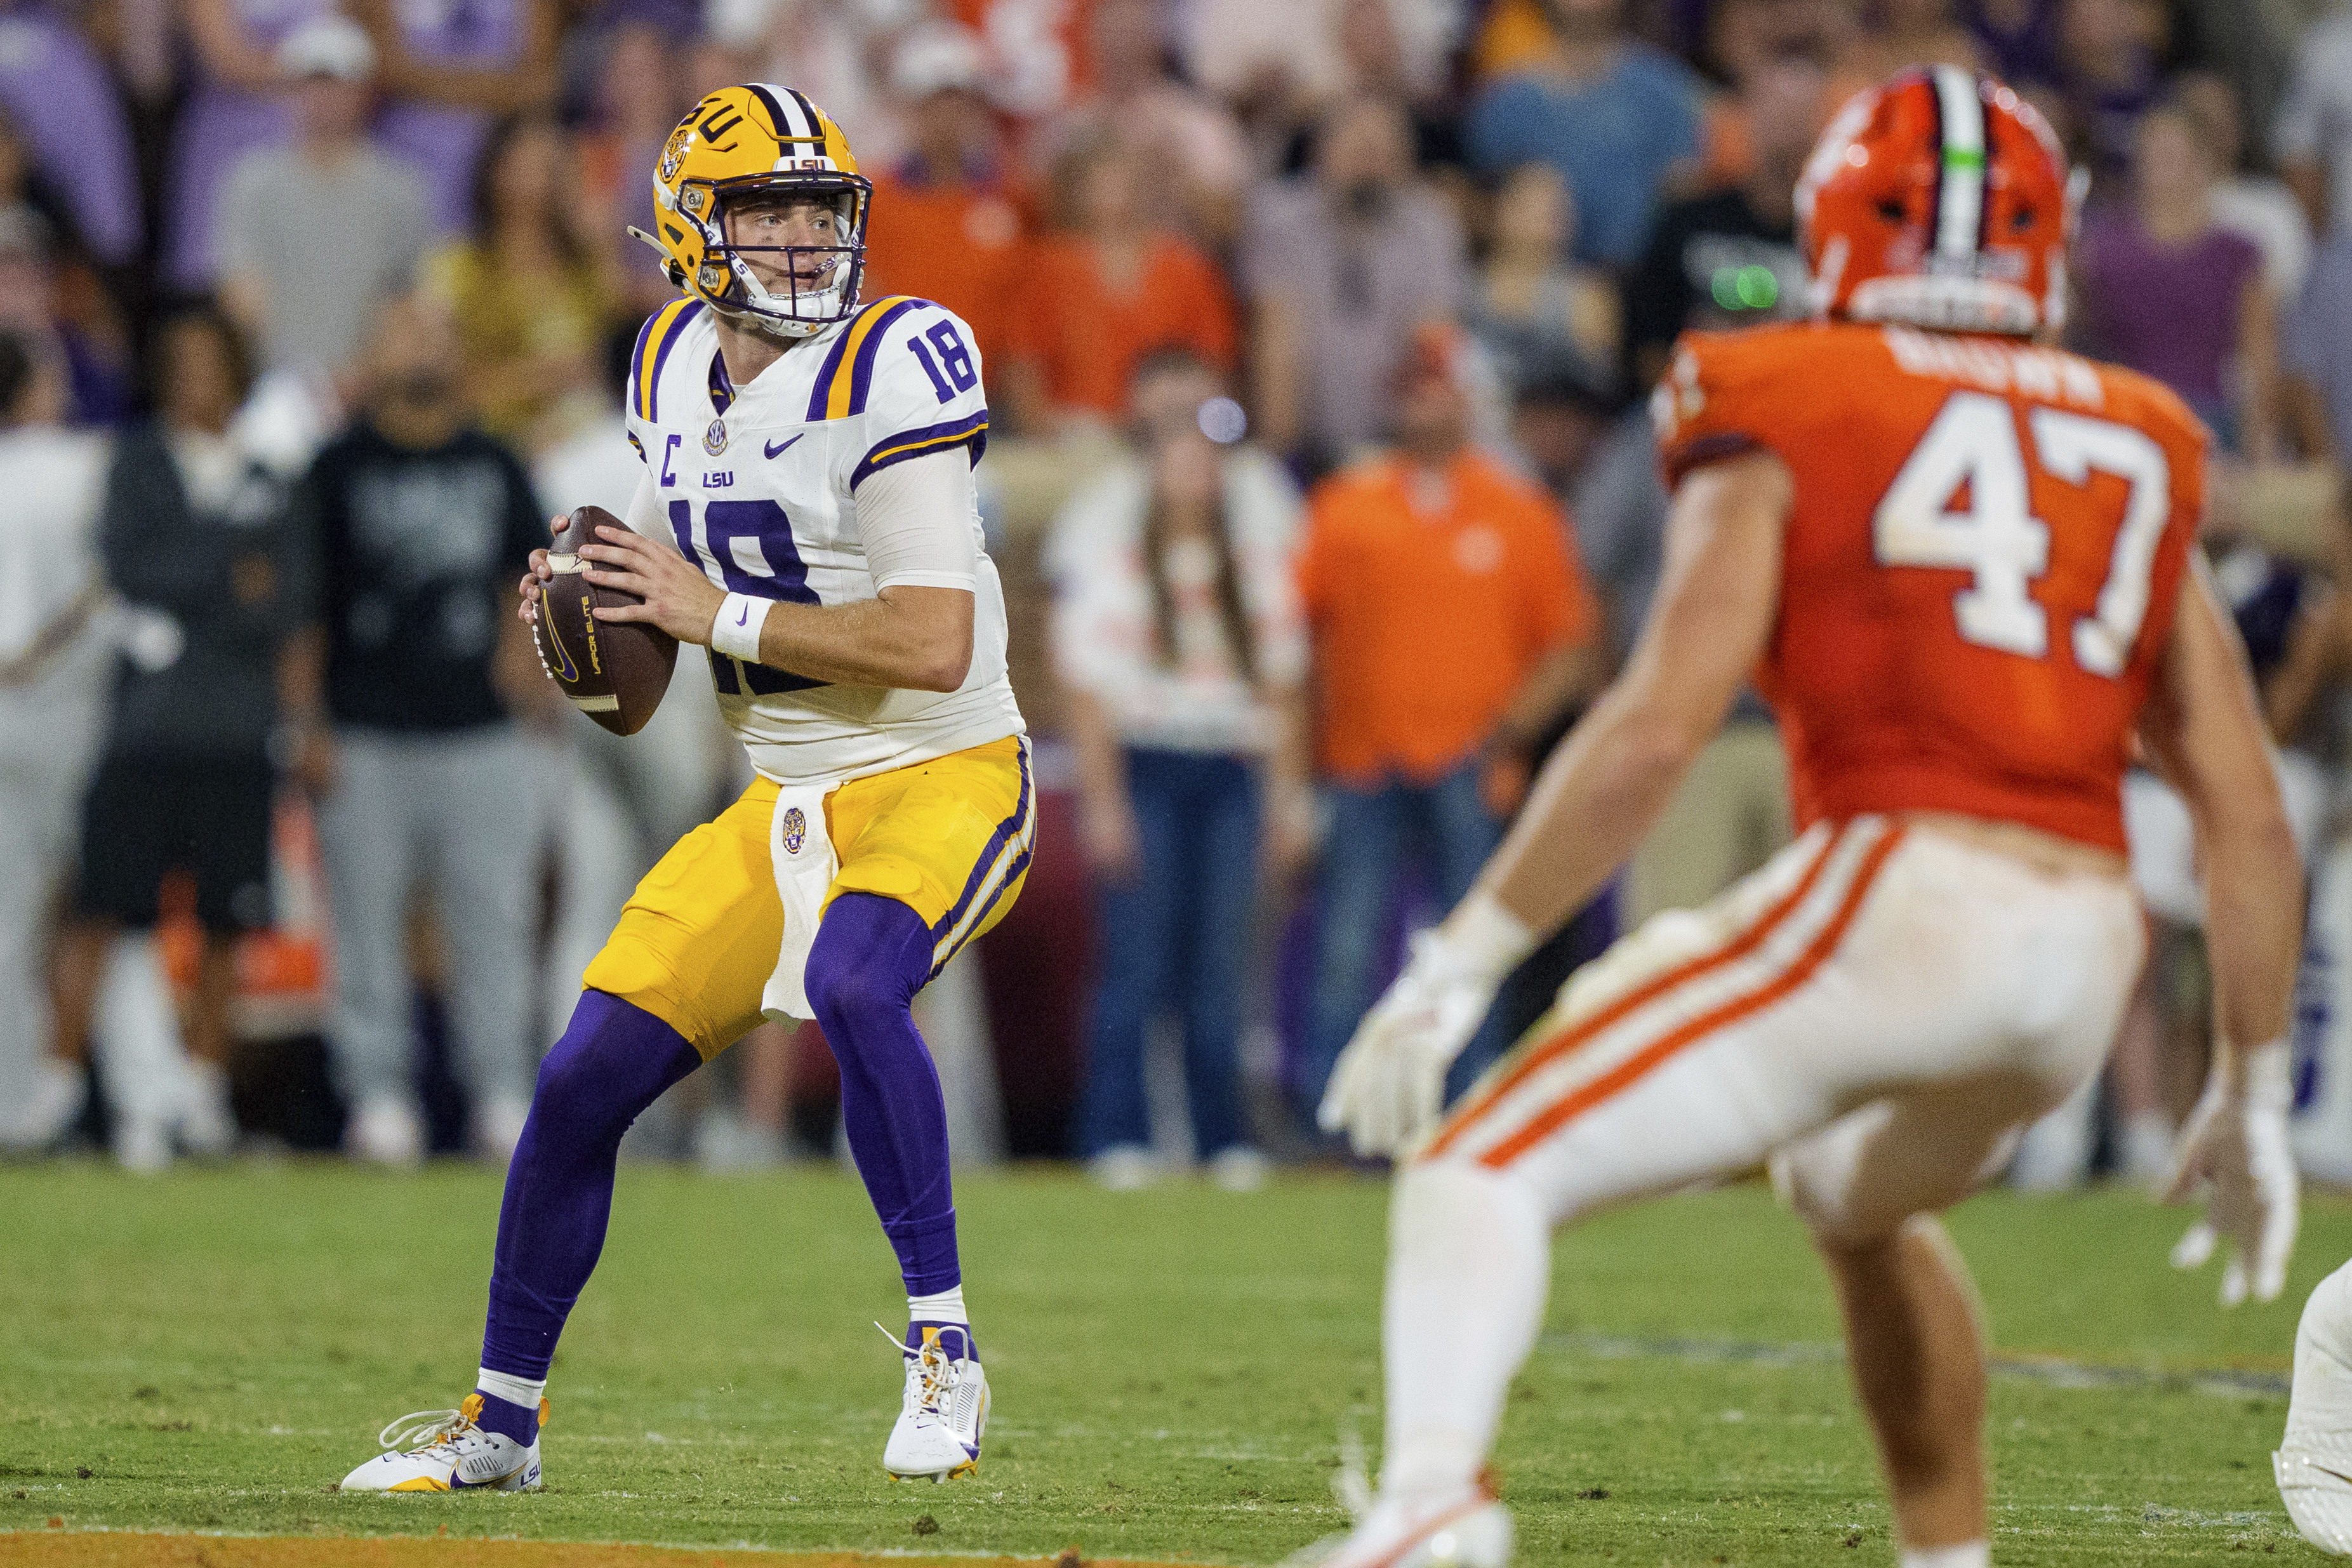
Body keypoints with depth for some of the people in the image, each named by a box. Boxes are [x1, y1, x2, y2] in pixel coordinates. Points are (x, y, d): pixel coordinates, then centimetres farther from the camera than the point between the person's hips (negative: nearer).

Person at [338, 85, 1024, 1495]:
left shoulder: (891, 370, -18)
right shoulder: (677, 374, 5)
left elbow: (936, 644, -25)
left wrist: (721, 616, -22)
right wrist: (591, 601, -2)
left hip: (945, 780, -7)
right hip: (785, 799, 7)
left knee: (850, 981, -36)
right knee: (584, 1082, 3)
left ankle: (944, 1348, -22)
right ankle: (502, 1419, 22)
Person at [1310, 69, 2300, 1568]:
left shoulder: (1784, 427, 6)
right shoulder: (2136, 460, 21)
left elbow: (1659, 728, -7)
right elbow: (2249, 811, 17)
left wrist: (1462, 965, -4)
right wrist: (2252, 1093, 24)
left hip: (1896, 896, -6)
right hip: (2088, 953, 6)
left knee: (1484, 1173, -5)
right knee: (1856, 1195, 36)